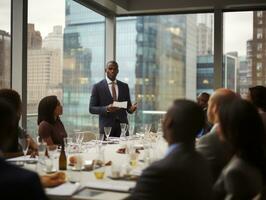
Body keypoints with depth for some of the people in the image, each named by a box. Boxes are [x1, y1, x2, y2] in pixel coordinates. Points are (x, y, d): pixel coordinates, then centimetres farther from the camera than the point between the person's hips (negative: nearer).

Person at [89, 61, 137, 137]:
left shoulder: (124, 86, 11)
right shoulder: (97, 87, 0)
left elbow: (128, 106, 14)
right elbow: (92, 109, -3)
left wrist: (131, 109, -9)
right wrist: (106, 109, -19)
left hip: (122, 125, 3)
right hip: (106, 126, -3)